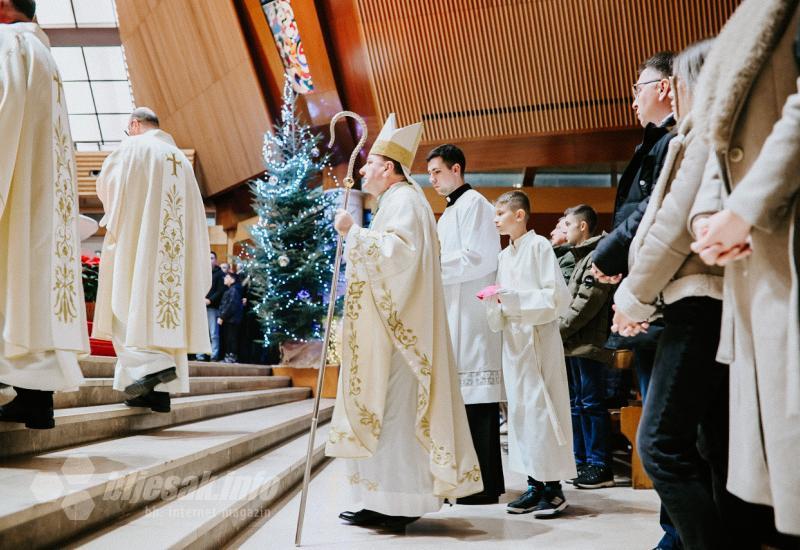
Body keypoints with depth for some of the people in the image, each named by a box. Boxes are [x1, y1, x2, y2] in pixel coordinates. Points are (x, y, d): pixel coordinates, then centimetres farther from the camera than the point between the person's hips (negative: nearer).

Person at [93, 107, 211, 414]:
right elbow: (193, 209, 20)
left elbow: (105, 185, 4)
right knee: (170, 298, 1)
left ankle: (153, 364, -26)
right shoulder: (181, 158, 21)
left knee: (129, 301, -5)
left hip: (137, 238, -6)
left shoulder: (133, 147, 3)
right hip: (176, 242, 6)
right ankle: (161, 391, -3)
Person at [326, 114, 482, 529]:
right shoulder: (397, 201, 22)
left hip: (399, 325, -11)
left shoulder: (404, 200, -10)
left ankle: (399, 501, -5)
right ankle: (386, 500, 13)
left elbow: (399, 253, -25)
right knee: (383, 409, 9)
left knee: (393, 408, -9)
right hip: (388, 324, 11)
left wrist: (354, 232, -24)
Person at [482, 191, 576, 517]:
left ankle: (553, 486, 2)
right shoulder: (505, 256, 15)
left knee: (542, 407, -6)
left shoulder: (539, 246, -6)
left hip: (540, 337, -7)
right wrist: (494, 300, -4)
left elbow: (557, 295, -13)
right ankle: (535, 484, 14)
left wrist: (511, 296, -18)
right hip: (514, 339, 7)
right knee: (520, 409, 7)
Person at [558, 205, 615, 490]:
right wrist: (559, 332, 11)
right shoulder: (581, 257, 22)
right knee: (576, 404, 13)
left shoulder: (597, 256, -10)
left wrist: (558, 329, -13)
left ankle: (600, 468, -1)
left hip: (588, 344, -10)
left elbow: (586, 303, -18)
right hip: (574, 345, 10)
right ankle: (581, 463, 20)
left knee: (591, 404, -6)